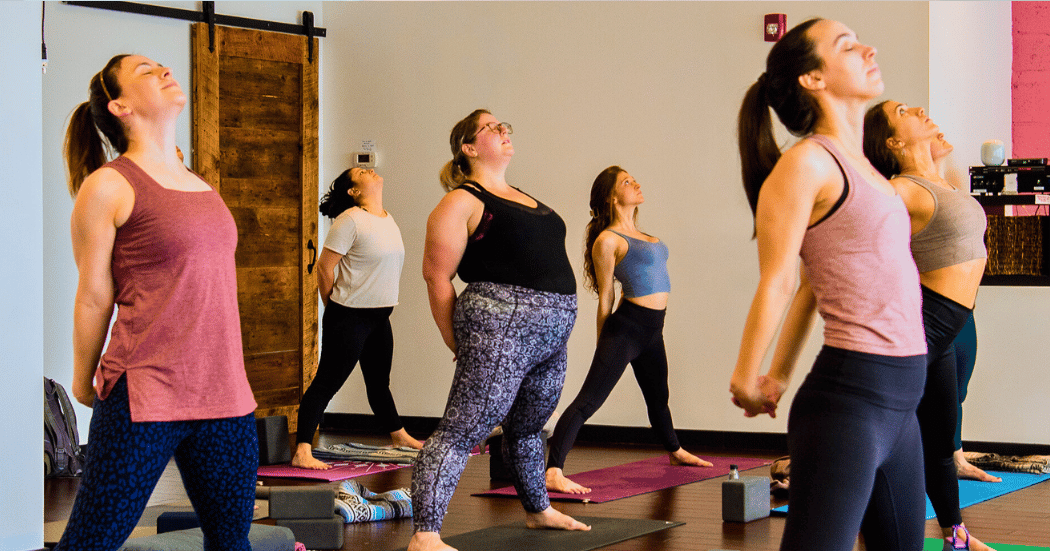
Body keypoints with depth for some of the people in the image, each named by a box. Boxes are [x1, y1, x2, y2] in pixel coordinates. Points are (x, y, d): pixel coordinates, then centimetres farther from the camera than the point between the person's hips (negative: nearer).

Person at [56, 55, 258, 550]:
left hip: (224, 394, 6)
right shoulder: (108, 185, -5)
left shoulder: (202, 186, 16)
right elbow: (94, 296, 1)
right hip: (143, 397, -6)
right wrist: (84, 382, 8)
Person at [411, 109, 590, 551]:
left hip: (550, 335, 9)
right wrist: (460, 345, -5)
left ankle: (538, 511, 41)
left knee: (527, 428, 24)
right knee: (461, 432, -12)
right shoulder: (463, 201, -5)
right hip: (500, 329, -9)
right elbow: (436, 276, -8)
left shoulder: (521, 198, 21)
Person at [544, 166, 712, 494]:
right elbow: (605, 299, -6)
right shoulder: (607, 240, -8)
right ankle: (553, 472, -25)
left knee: (658, 396, 30)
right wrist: (605, 347, -3)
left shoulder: (638, 235, 16)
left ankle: (675, 451, 53)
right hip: (627, 327, -9)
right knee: (588, 402, -17)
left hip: (652, 330, 9)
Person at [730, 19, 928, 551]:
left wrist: (779, 378, 20)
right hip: (849, 394, -9)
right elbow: (775, 283, -8)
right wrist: (746, 381, -1)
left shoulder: (859, 165, 17)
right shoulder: (807, 162, -10)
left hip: (897, 402, 9)